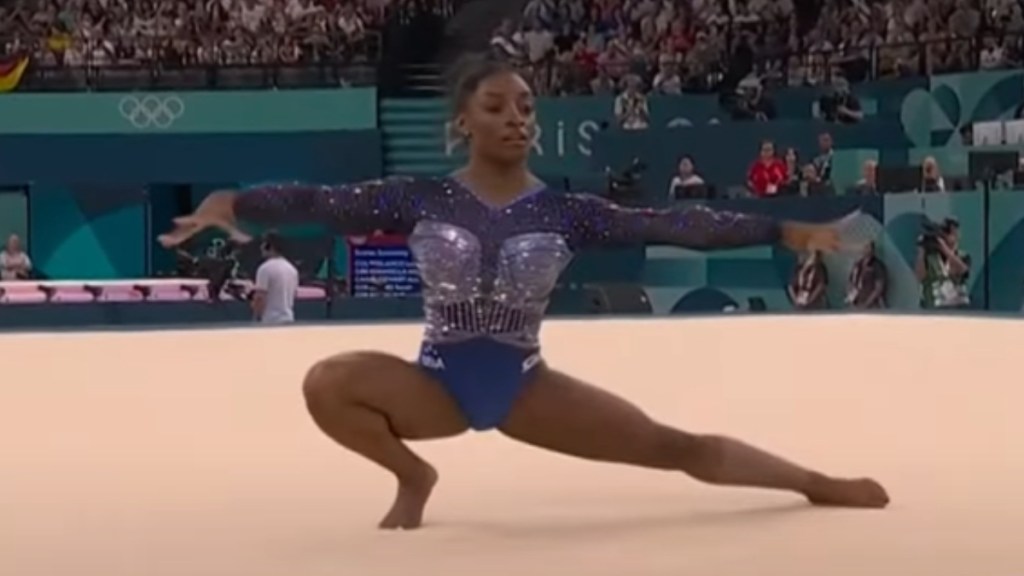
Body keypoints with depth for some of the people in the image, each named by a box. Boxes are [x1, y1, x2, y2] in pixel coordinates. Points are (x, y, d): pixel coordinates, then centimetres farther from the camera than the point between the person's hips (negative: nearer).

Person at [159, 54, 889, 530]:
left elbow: (673, 224, -6)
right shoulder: (421, 199, -5)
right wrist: (233, 201, -30)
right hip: (438, 382, 0)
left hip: (525, 386, 0)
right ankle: (412, 476, 0)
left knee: (671, 445, -7)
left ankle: (820, 484, 8)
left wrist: (781, 231, -10)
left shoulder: (565, 211, -4)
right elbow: (324, 202, -14)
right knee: (328, 383, -27)